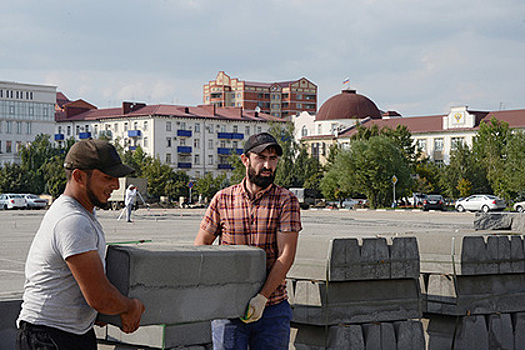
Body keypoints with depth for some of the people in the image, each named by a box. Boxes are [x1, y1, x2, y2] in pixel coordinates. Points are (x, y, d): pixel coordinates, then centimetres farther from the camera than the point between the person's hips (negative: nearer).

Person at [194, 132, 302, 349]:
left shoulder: (286, 201, -1)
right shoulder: (222, 200, 3)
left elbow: (286, 256, -9)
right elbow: (199, 248, 8)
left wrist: (262, 298, -19)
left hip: (272, 309, 0)